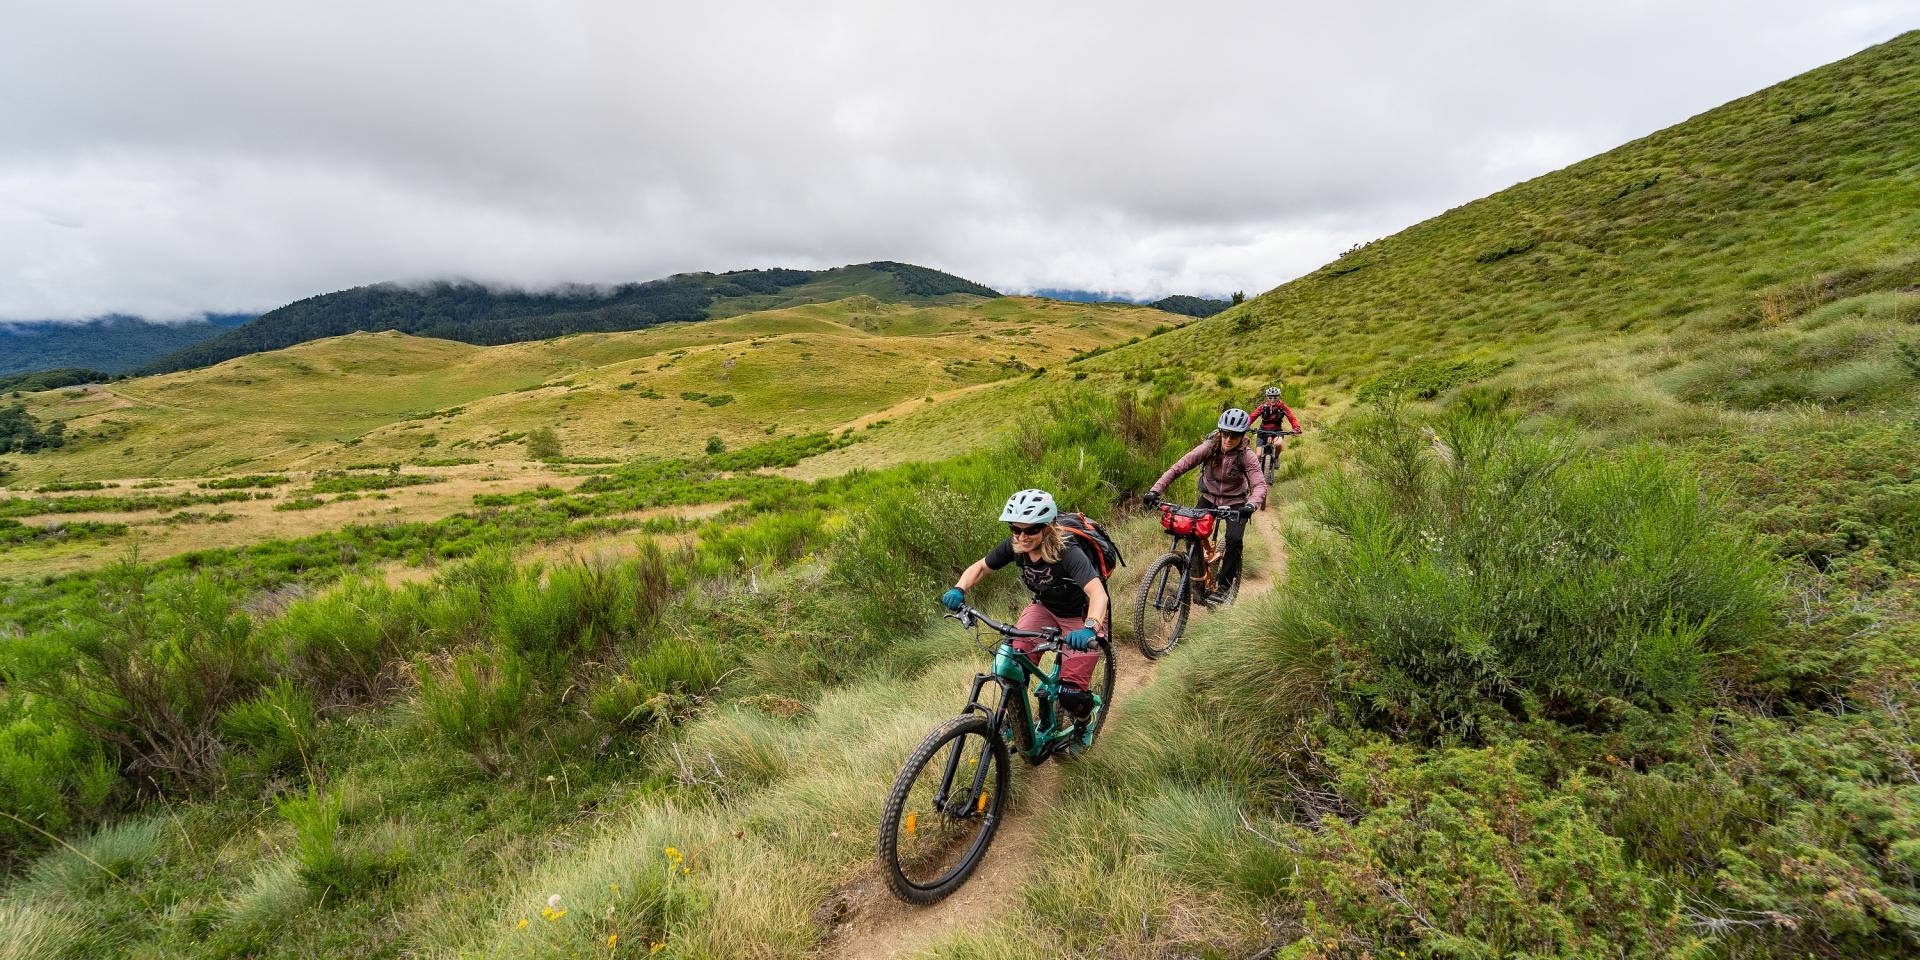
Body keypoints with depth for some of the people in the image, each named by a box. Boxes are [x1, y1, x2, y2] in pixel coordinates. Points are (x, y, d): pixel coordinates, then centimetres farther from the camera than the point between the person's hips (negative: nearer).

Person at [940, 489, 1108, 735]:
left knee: (1070, 695, -11)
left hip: (1080, 617, -4)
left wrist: (1090, 628, -66)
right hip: (1044, 607, 4)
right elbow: (980, 567, -7)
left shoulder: (1068, 554, -35)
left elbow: (1098, 593, -48)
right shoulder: (1014, 546, -20)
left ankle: (1083, 723, 25)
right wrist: (958, 589, -26)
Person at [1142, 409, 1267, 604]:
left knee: (1234, 539, -22)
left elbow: (1260, 484, -31)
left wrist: (1251, 505, -53)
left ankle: (1223, 585, -3)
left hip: (1235, 502, -1)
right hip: (1209, 498, 2)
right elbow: (1178, 467, -24)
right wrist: (1155, 491, -36)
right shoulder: (1209, 448, -19)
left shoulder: (1246, 456, -21)